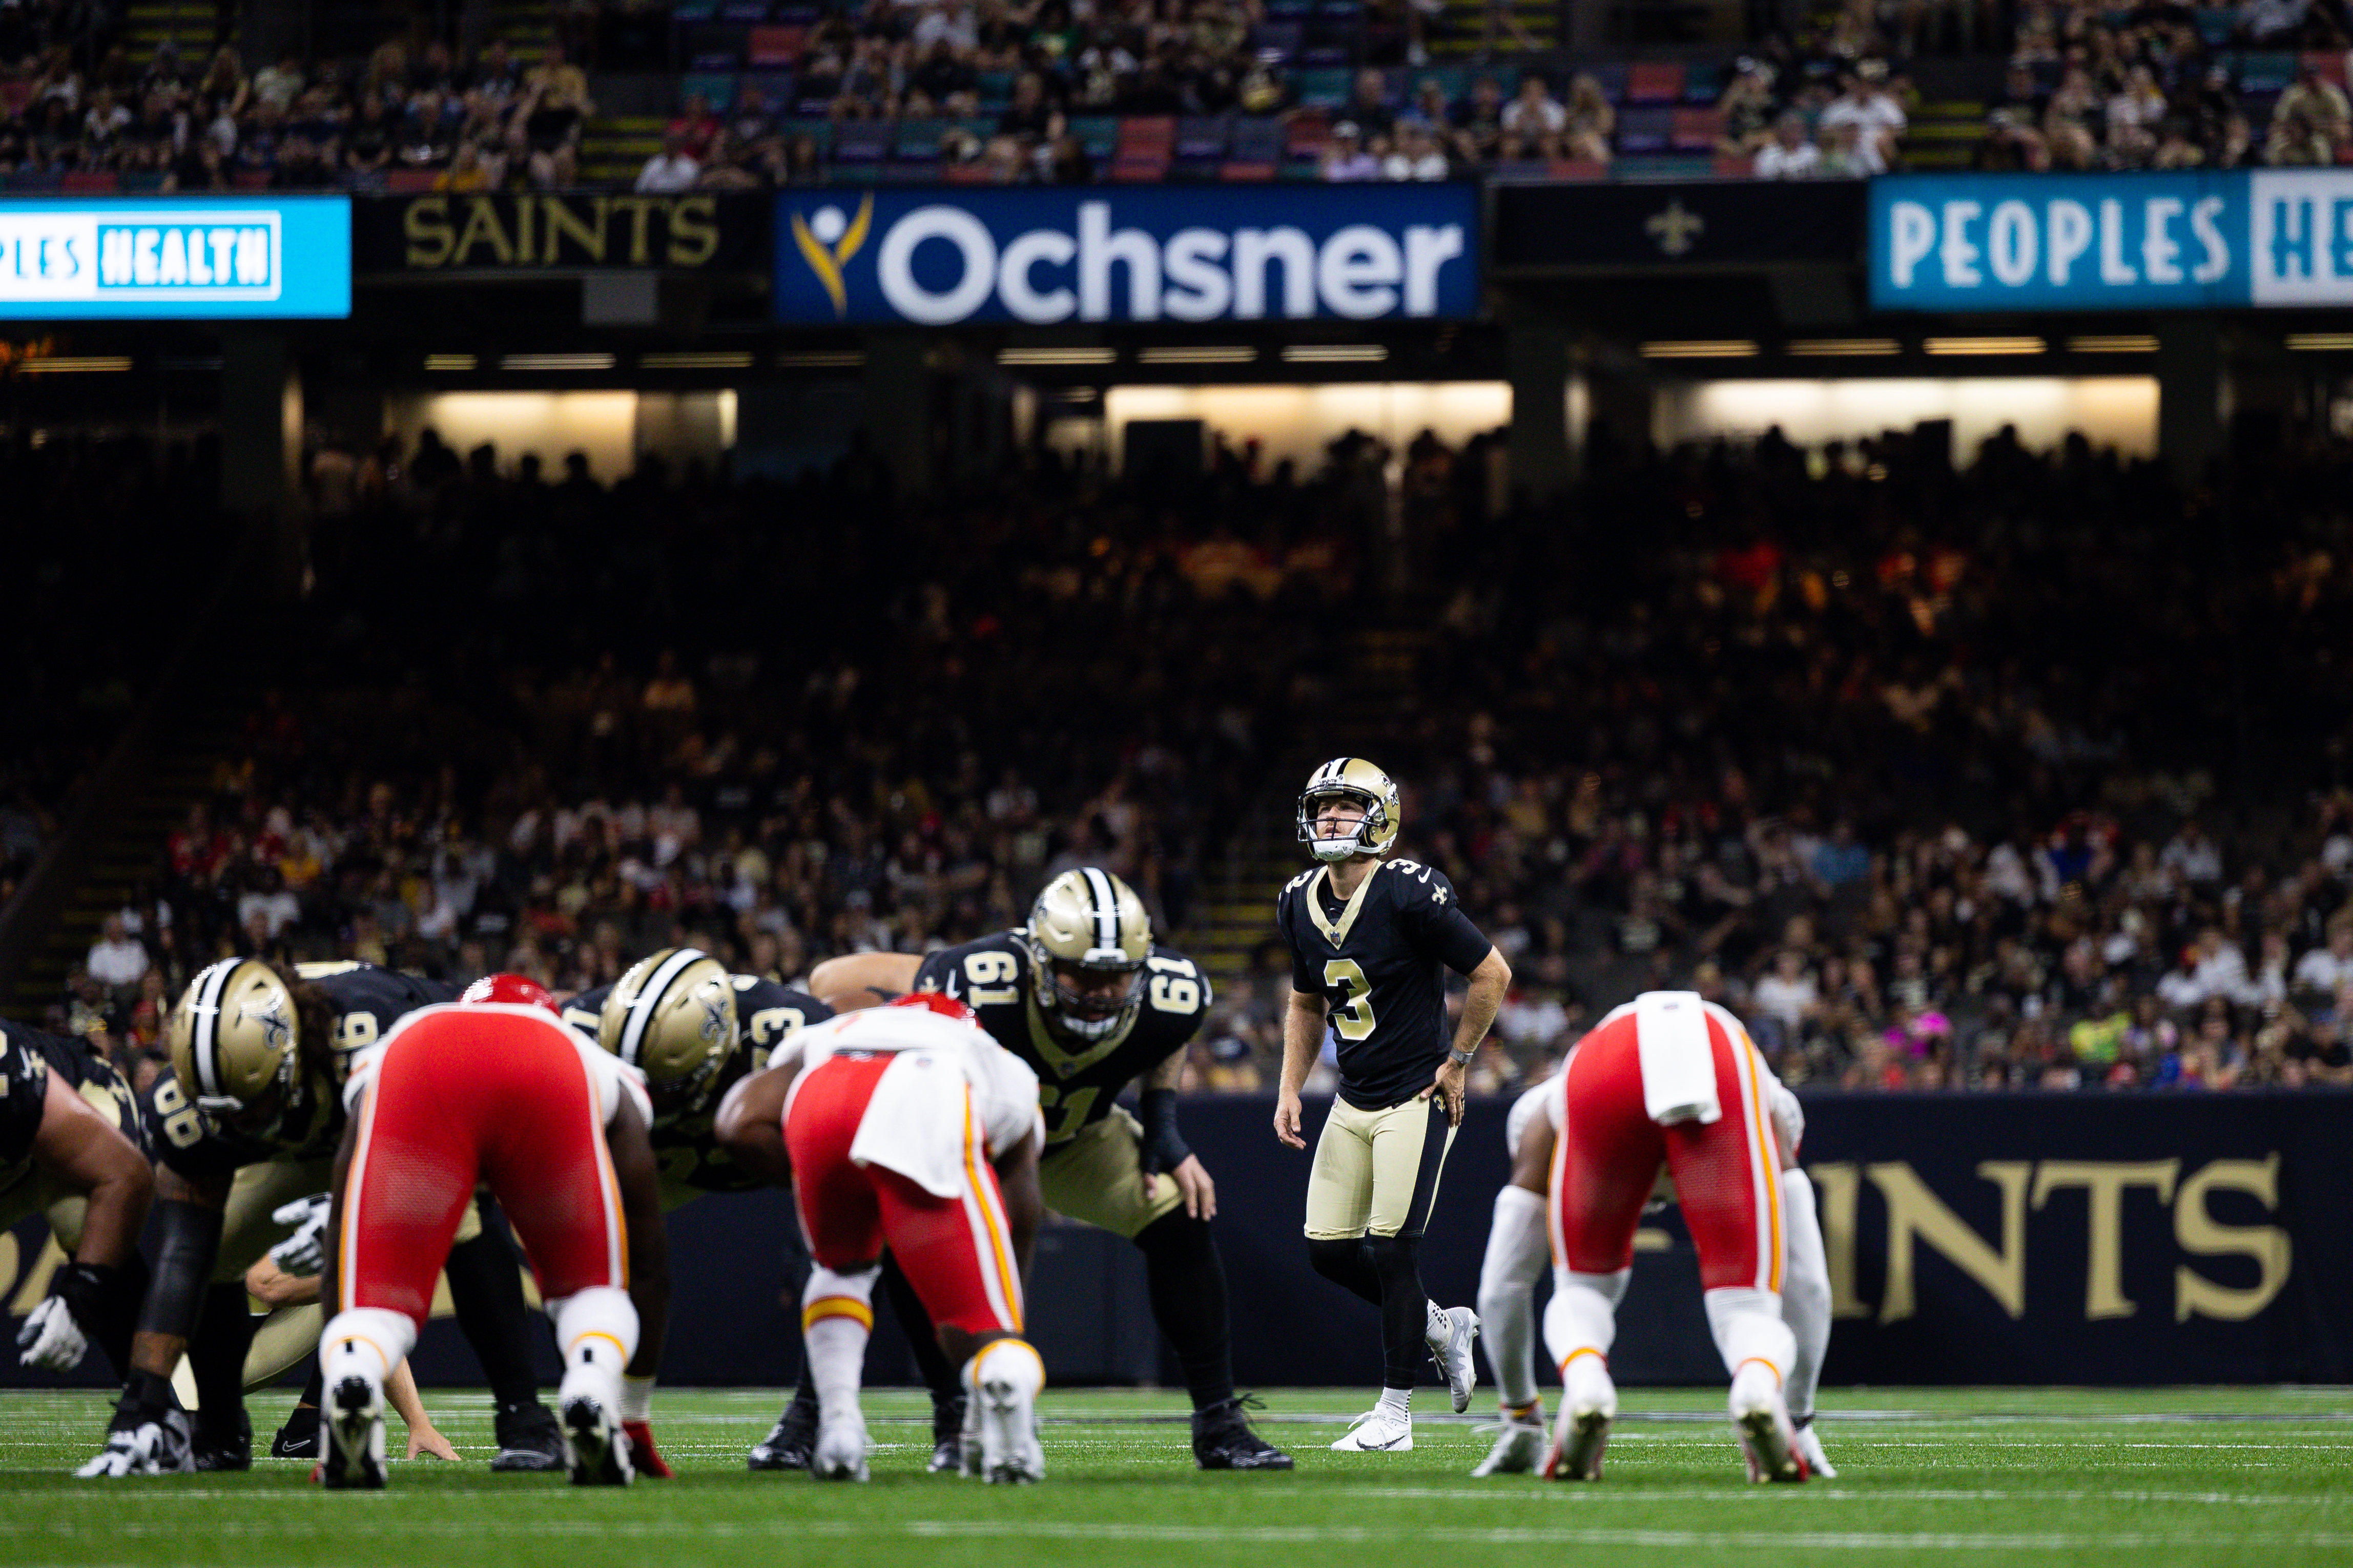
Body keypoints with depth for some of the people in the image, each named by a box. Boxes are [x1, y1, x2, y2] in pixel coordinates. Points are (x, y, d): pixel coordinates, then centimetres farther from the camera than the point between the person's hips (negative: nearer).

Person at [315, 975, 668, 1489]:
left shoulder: (376, 1068, 46)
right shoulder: (612, 1079, 45)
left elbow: (340, 1263, 46)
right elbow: (649, 1271, 48)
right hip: (548, 1078, 0)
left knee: (379, 1298, 9)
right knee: (589, 1287, 22)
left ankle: (350, 1381, -29)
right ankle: (592, 1392, -12)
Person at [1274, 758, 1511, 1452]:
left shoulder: (1409, 895, -18)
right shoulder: (1300, 906, 3)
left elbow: (1492, 975, -11)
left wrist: (1455, 1062, -8)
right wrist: (1290, 1090, 8)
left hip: (1416, 1100, -7)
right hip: (1353, 1103, 7)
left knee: (1391, 1250, -10)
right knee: (1329, 1250, 3)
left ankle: (1394, 1415, 0)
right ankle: (1441, 1328, 27)